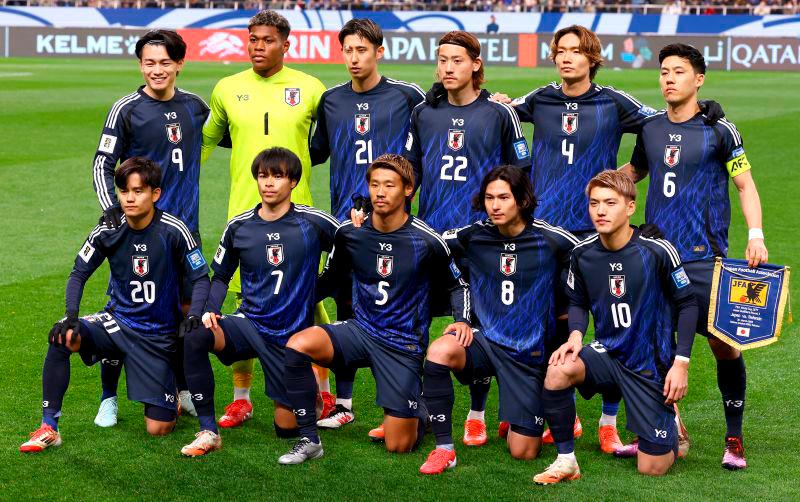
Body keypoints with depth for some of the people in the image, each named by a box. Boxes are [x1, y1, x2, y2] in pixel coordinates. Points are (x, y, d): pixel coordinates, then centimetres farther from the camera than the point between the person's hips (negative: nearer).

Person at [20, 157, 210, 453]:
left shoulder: (173, 231, -15)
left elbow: (200, 278, -8)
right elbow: (79, 273, 0)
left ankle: (173, 396, 30)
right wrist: (71, 316, -17)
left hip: (159, 335, -2)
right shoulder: (108, 232, -8)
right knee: (62, 337, -30)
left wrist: (194, 316, -26)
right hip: (117, 321, 2)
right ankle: (49, 427, -20)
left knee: (158, 429, -8)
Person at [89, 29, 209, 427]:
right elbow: (103, 165, -4)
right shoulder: (126, 110, -4)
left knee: (186, 309, 9)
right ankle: (109, 399, 10)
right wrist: (111, 209, -17)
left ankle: (184, 392, 24)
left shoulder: (195, 106, 8)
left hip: (184, 228, 4)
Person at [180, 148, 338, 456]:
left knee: (287, 428, 0)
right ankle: (208, 431, -21)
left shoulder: (313, 222, -8)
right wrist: (211, 311, -6)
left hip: (293, 335, -2)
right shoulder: (238, 227, 0)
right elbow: (220, 277, 10)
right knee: (194, 336, -31)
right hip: (250, 324, 2)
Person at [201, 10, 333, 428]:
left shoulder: (310, 89, 1)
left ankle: (323, 392, 17)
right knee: (247, 302, 5)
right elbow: (205, 140, 20)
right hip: (245, 209, 1)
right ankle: (241, 399, 16)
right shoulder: (227, 89, 6)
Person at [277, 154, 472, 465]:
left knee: (398, 446, -4)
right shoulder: (350, 233, -2)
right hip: (361, 330, 3)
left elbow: (457, 284, 4)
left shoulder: (426, 241, -11)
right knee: (297, 345, -27)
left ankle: (419, 413, 33)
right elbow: (332, 280, 13)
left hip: (403, 344, -3)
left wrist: (462, 320, -15)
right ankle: (309, 440, -15)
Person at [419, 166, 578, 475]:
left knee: (523, 453, -3)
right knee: (440, 351, -34)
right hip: (486, 341, 2)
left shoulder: (549, 240, -10)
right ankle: (444, 449, -21)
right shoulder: (473, 237, -3)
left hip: (530, 352, -2)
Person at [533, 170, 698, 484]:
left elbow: (688, 304, -6)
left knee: (652, 468, -3)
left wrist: (681, 363, -12)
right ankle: (566, 460, -13)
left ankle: (669, 422, 33)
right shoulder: (582, 253, -6)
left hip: (652, 364, -3)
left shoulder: (657, 251, -16)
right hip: (607, 352, 3)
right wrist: (576, 334, -11)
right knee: (558, 372, -32)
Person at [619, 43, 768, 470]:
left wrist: (756, 235, -11)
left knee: (722, 344, -3)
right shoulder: (649, 128, 10)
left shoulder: (719, 130, -3)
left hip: (704, 257, -4)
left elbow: (745, 183, 1)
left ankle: (734, 438, 9)